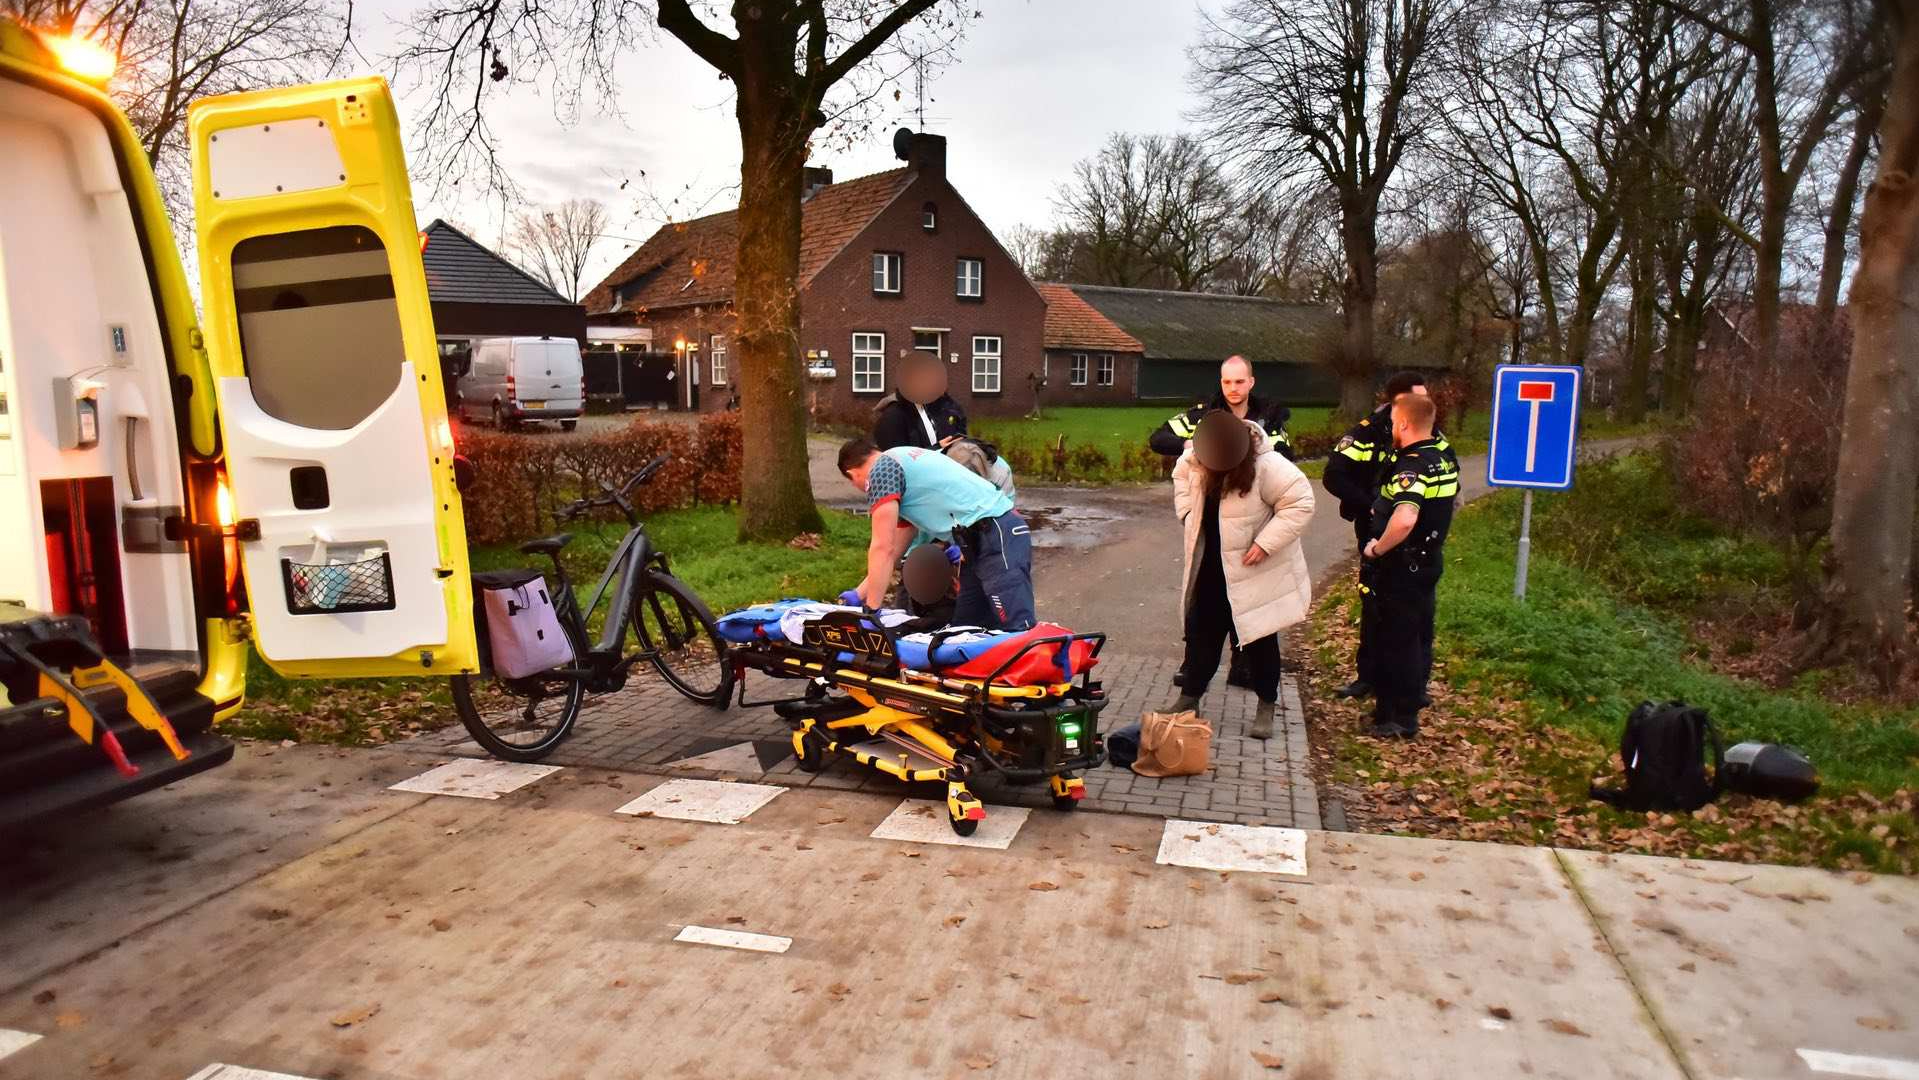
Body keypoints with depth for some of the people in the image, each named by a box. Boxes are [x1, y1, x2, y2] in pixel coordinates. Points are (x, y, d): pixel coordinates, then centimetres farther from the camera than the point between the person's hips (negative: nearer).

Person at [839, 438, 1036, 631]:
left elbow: (883, 549, -10)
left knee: (1018, 630, -18)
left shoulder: (880, 470, -4)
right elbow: (894, 550, 27)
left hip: (997, 535, -10)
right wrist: (859, 594, 28)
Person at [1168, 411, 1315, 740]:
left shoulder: (1267, 466, -26)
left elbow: (1301, 503, -23)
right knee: (1200, 632, 13)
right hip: (1209, 568, 5)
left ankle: (1266, 707, 22)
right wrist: (1189, 512, 2)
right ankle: (1189, 696, 26)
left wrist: (1265, 543, -25)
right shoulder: (1194, 460, -8)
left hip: (1253, 571, -5)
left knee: (1258, 638, 6)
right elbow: (1181, 474, 15)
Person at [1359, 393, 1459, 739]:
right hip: (1429, 561, 9)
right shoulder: (1446, 459, 5)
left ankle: (1398, 719, 11)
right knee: (1418, 636, 20)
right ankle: (1414, 698, 34)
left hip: (1400, 568, -9)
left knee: (1394, 642, 2)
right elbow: (1450, 502, 23)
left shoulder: (1410, 466, -25)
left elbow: (1404, 519, -41)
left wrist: (1376, 549, -27)